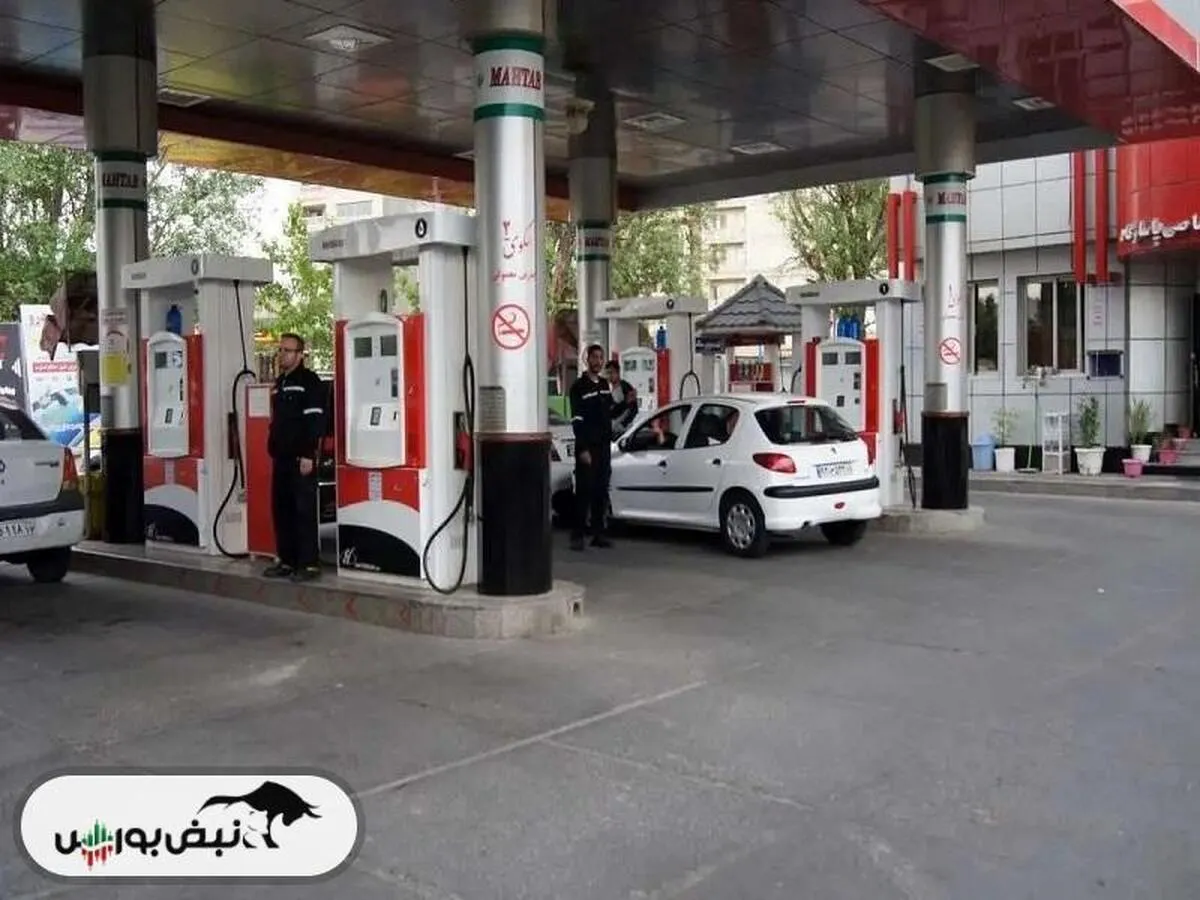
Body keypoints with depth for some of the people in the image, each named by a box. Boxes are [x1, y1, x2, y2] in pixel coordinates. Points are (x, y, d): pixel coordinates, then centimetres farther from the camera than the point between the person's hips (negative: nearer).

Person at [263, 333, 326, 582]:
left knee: (304, 510, -6)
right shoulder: (279, 383, 18)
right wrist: (273, 449, 17)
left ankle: (310, 563, -1)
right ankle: (287, 560, 18)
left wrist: (308, 455, -20)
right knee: (281, 509, 10)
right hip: (281, 458, 8)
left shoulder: (309, 381, -8)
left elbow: (315, 421, -15)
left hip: (301, 458, -8)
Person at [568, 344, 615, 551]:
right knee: (584, 491, -6)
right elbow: (577, 421, -12)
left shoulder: (604, 384, 14)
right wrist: (583, 449, -17)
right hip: (587, 447, -6)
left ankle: (599, 534, 14)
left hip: (604, 446, 6)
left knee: (601, 491, 8)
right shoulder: (579, 386, -6)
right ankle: (577, 535, -1)